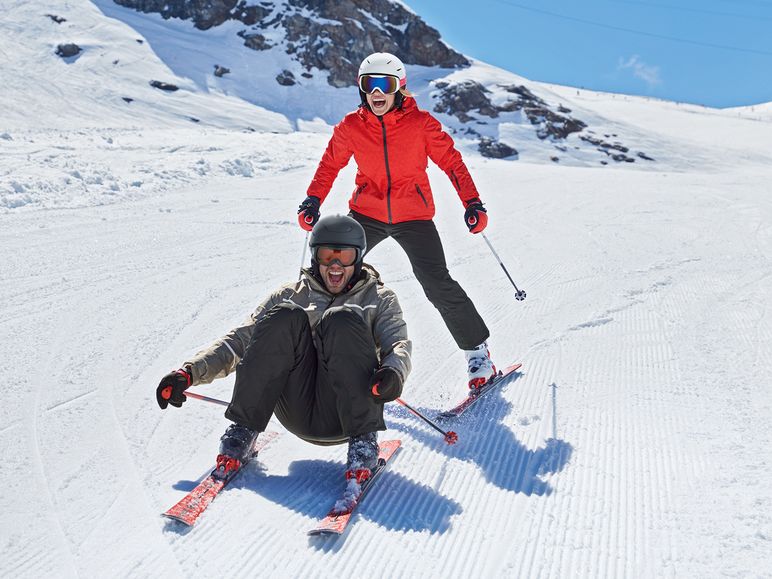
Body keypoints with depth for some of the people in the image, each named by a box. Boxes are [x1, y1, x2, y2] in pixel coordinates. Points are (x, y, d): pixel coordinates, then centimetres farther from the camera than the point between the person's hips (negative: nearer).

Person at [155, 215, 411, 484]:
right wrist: (190, 372, -5)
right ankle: (243, 431, -20)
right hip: (298, 413, 2)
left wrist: (393, 372, -26)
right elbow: (240, 338, 12)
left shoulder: (379, 299, 17)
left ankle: (363, 438, -26)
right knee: (285, 317, -20)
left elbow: (399, 344, -1)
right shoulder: (291, 294, 20)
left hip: (345, 412, -1)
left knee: (342, 320, -24)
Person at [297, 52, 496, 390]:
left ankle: (477, 352, 6)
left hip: (413, 216, -2)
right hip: (366, 213, 3)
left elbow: (451, 162, -4)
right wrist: (313, 200, 1)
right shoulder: (351, 127, -3)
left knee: (438, 285, -11)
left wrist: (472, 203, -12)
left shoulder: (420, 123, -9)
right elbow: (330, 164, 11)